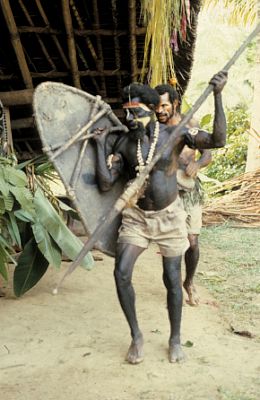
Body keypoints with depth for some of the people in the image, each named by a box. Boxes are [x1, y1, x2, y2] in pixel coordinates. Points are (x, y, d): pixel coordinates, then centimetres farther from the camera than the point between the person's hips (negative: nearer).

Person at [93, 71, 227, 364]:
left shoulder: (174, 134, -10)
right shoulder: (124, 143, -4)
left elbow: (218, 140, -21)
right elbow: (105, 184, -7)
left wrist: (217, 96, -29)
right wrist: (100, 145, -9)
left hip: (169, 216, -2)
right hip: (136, 216, 2)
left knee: (172, 279, 4)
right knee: (121, 273, -12)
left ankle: (175, 339, 26)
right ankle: (136, 335, 9)